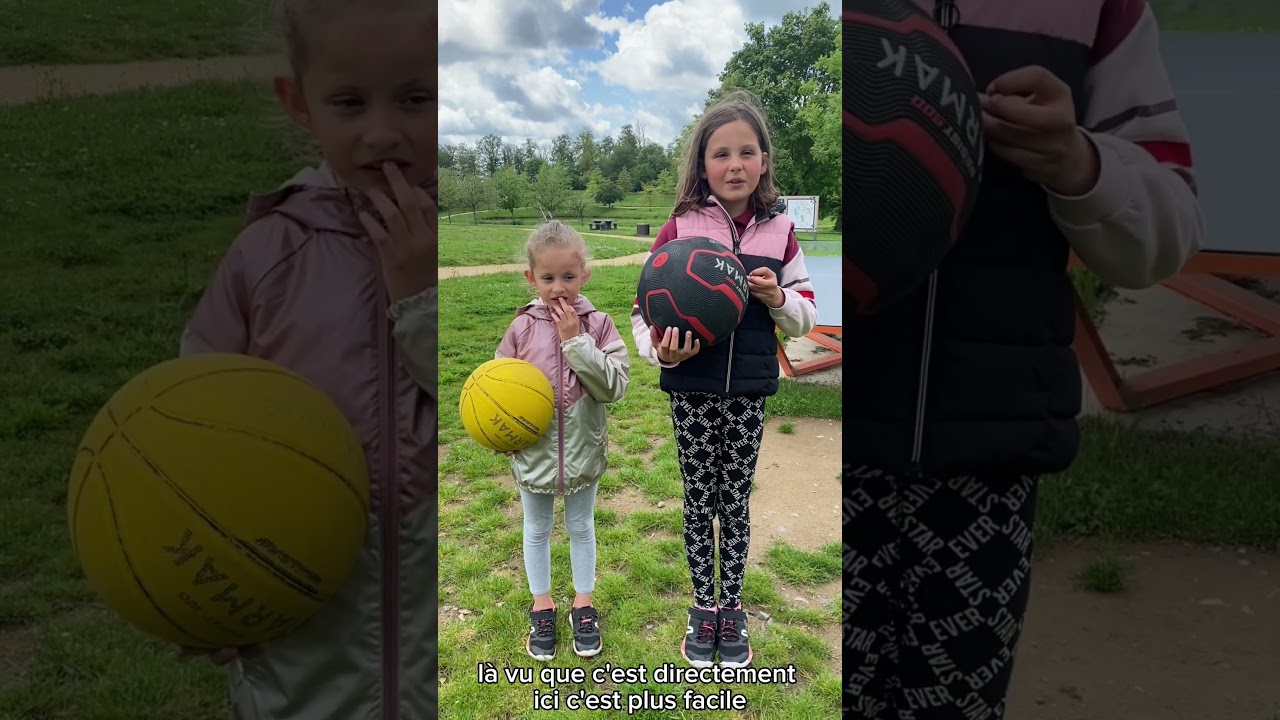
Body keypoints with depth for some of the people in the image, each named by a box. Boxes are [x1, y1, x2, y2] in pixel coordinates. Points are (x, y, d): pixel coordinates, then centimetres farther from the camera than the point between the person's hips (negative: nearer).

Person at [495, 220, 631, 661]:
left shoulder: (598, 325, -13)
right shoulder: (522, 328, -11)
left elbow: (615, 384, -22)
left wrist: (576, 341, -27)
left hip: (583, 450, -1)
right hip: (533, 452, 1)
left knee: (581, 527, 18)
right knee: (537, 530, 18)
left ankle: (583, 603, 37)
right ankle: (542, 606, 37)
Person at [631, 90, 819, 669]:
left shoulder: (779, 232, 0)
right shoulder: (679, 229, -7)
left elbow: (805, 318, 6)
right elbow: (644, 309, -3)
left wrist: (779, 299, -15)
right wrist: (660, 351, -22)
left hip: (748, 392, 1)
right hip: (691, 390, -1)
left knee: (736, 502, 13)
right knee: (699, 501, 12)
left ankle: (732, 611, 30)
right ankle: (703, 609, 29)